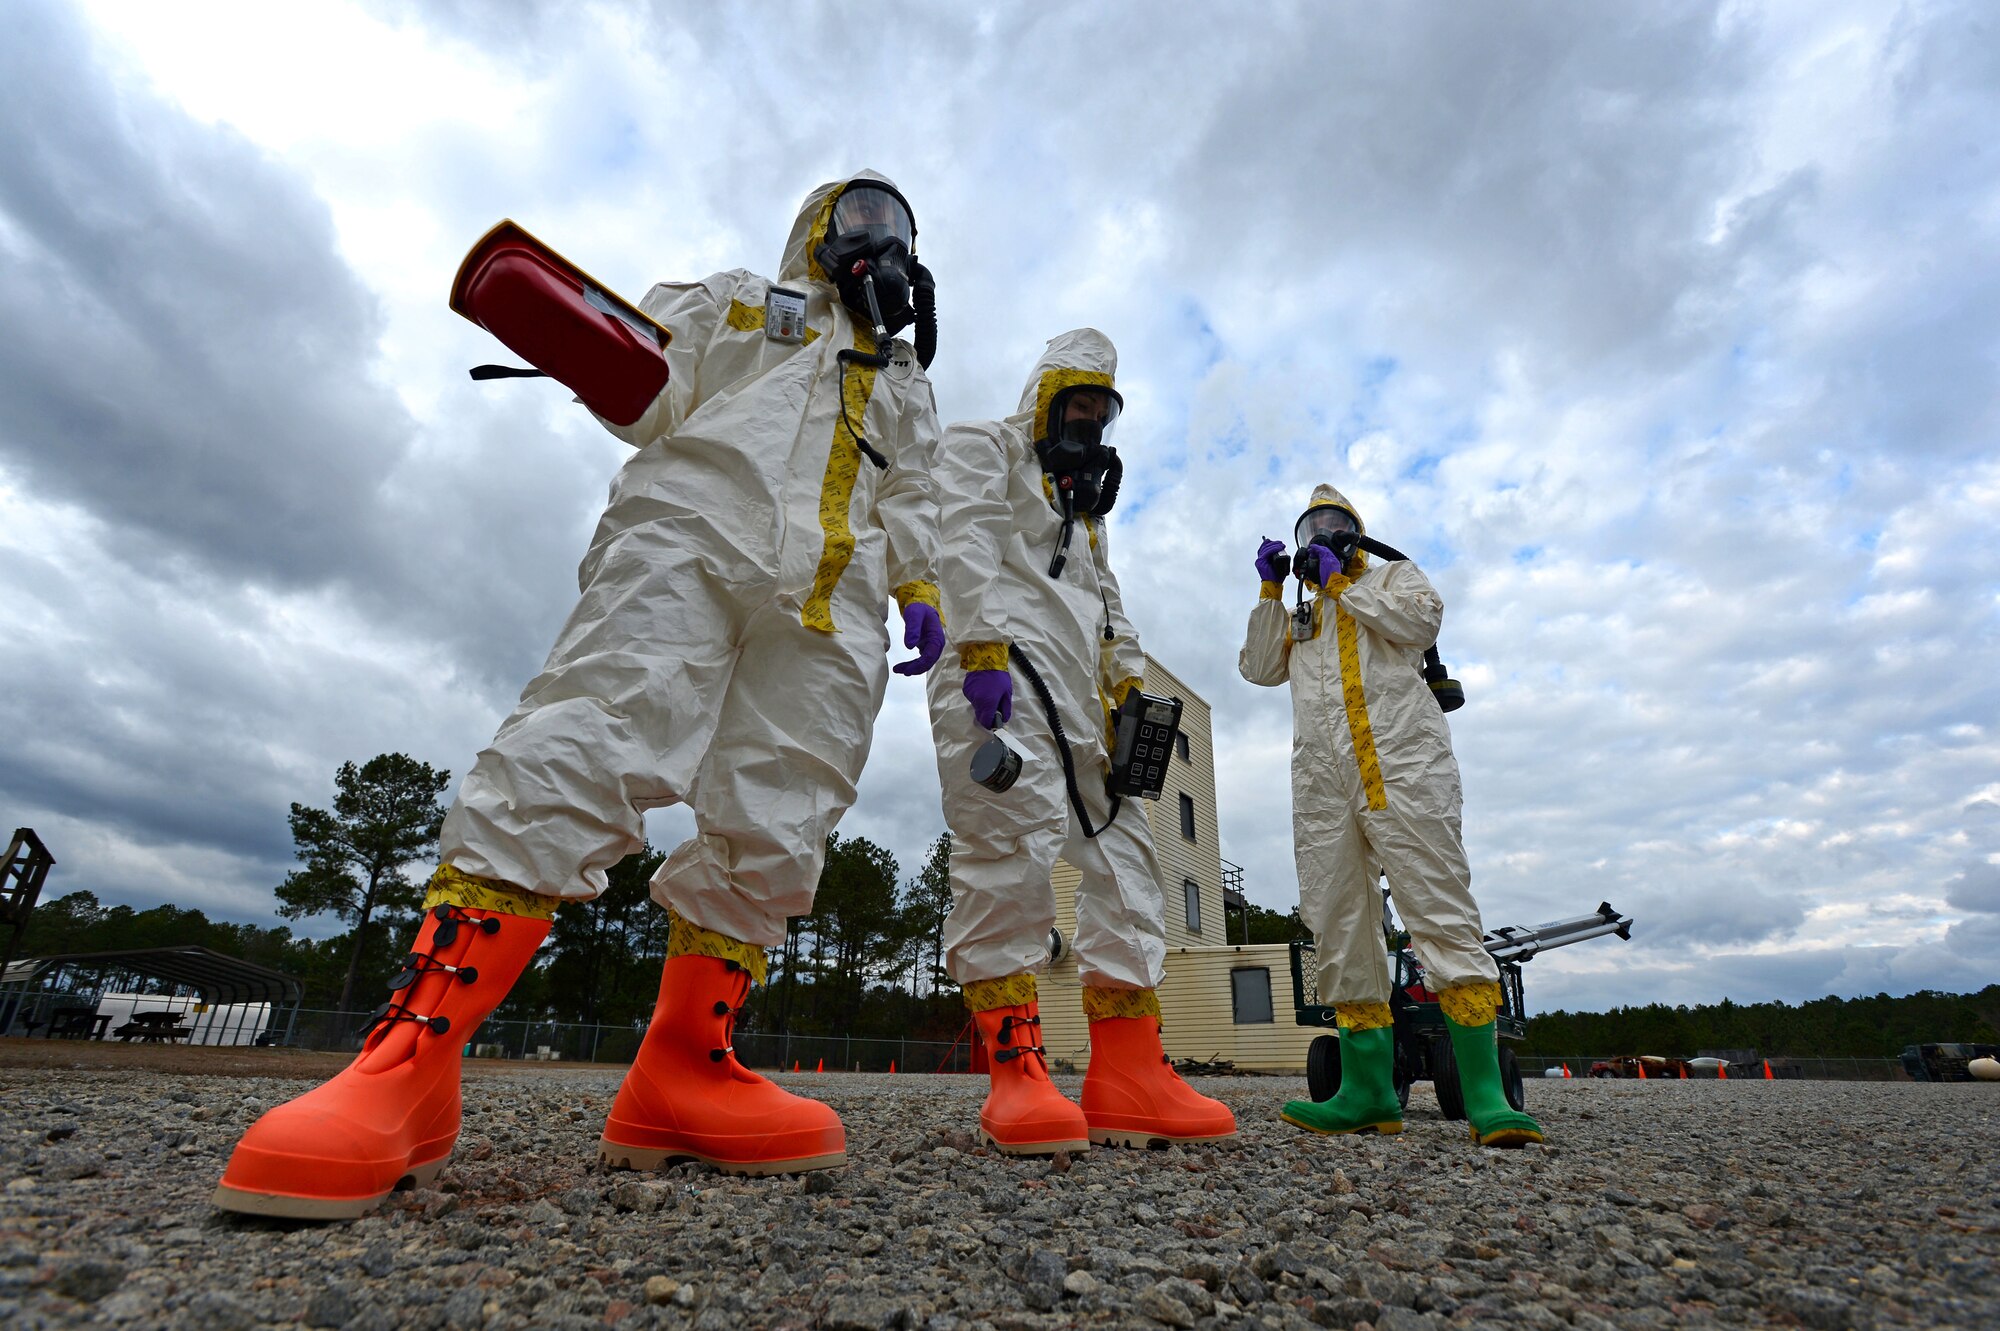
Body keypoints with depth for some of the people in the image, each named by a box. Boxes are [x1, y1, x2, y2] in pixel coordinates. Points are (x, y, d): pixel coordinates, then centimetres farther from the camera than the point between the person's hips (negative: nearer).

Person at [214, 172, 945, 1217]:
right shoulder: (732, 301, 28)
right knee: (583, 751, -23)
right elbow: (652, 394, 15)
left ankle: (681, 1073, -2)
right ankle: (408, 1066, -21)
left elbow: (912, 503, 28)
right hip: (691, 534, -3)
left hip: (830, 609, 4)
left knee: (771, 834, -9)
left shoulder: (906, 384, 37)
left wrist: (919, 593, 12)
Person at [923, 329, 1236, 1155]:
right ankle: (1016, 1070, -18)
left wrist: (1127, 686, 16)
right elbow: (969, 545, -6)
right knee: (1014, 837, -23)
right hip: (1003, 673, -8)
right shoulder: (983, 446, 13)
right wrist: (984, 645, -20)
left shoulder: (1084, 499, 36)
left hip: (1076, 696, 9)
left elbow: (1108, 603, 30)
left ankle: (1129, 1075, -1)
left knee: (1121, 851, -2)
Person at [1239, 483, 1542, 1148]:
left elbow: (1420, 620, -1)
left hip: (1401, 760, -5)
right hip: (1322, 778, 5)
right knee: (1339, 928, 0)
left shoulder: (1394, 575, 20)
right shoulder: (1299, 616, 31)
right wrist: (1271, 589, 15)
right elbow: (1259, 668, 18)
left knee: (1440, 913, -13)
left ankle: (1485, 1097, -12)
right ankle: (1370, 1091, 5)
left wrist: (1342, 584, 6)